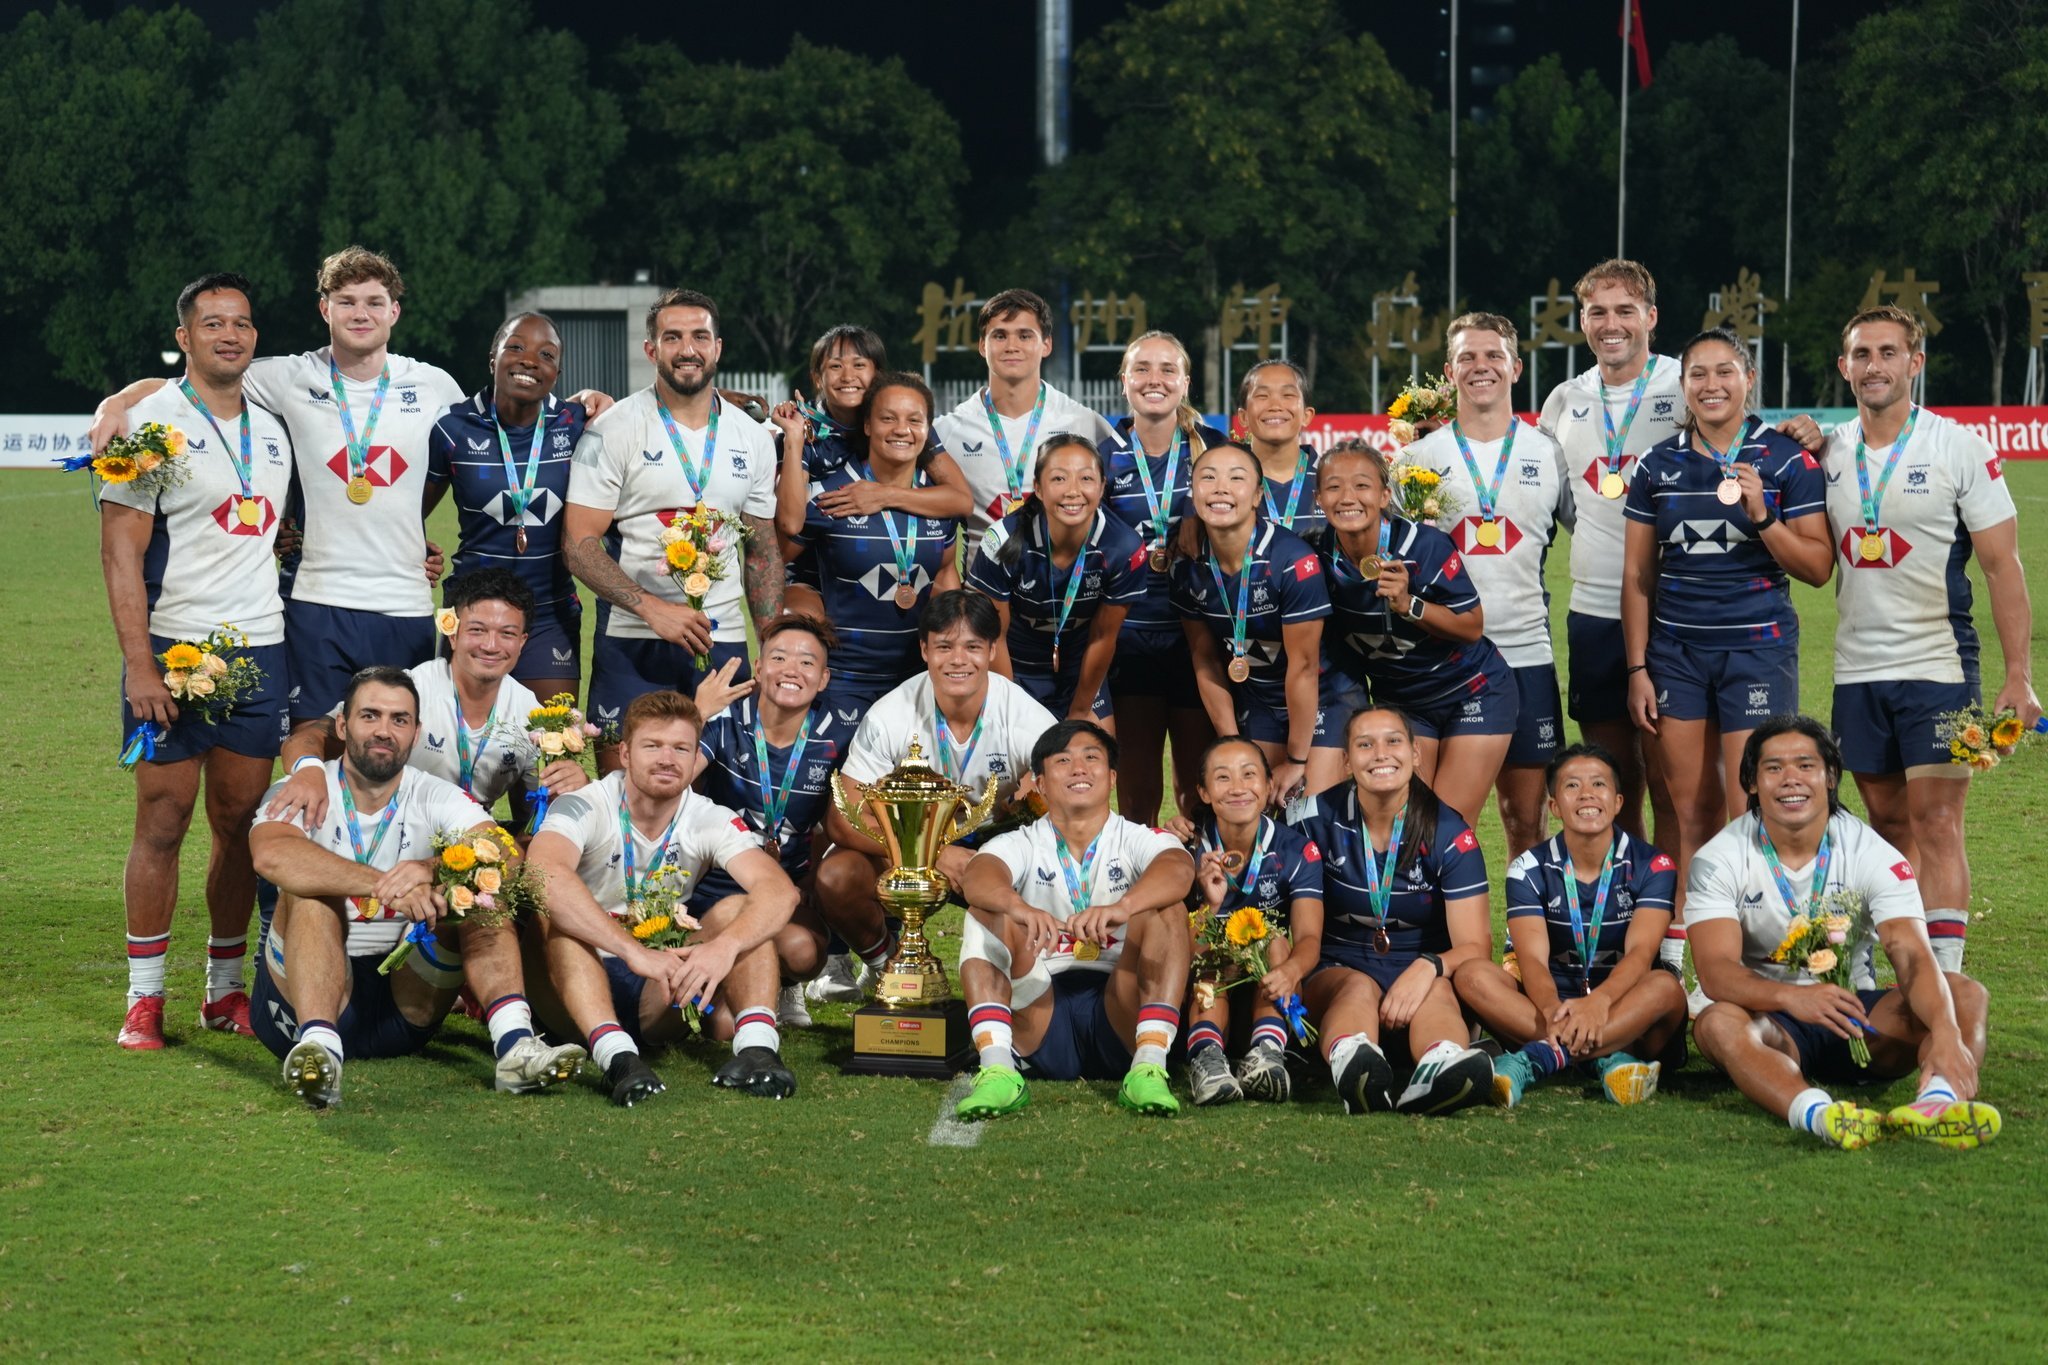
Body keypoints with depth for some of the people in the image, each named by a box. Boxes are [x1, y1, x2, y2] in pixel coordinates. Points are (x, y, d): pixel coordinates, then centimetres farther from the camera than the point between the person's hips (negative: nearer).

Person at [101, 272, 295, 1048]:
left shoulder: (272, 430, 15)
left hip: (261, 650, 5)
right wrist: (140, 665, -16)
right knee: (163, 822, -4)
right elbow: (121, 552, -8)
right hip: (174, 647, -5)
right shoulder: (152, 423, -4)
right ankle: (144, 998, 4)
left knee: (243, 824, 6)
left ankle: (226, 989, 15)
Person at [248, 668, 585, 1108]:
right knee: (312, 889, -27)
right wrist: (387, 886, -42)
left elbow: (507, 858, -17)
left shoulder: (437, 799, 3)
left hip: (403, 1005, 3)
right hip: (303, 994, -3)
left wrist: (431, 870, -38)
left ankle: (514, 1042, -36)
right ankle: (317, 1045, -50)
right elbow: (272, 854, -30)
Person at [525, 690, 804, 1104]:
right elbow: (543, 874, -35)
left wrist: (725, 946, -41)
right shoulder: (586, 809, -12)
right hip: (580, 991, -3)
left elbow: (780, 891, -19)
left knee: (739, 910, -15)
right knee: (555, 912, -30)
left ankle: (757, 1041, -39)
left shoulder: (712, 822, -2)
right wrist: (634, 952, -44)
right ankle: (616, 1053, -51)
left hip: (661, 998, 3)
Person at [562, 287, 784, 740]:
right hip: (632, 643, -3)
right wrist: (652, 608, -20)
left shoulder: (752, 438, 11)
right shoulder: (613, 430, -2)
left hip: (723, 643, 3)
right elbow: (579, 543, -8)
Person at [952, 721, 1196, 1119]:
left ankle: (1149, 1066, -34)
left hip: (1119, 1015, -1)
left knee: (1164, 910, -19)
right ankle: (997, 1068, -34)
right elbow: (977, 877, -16)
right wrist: (1021, 908, -41)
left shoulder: (1139, 841, 6)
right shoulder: (1021, 845, 9)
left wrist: (1122, 907, -42)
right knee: (987, 914, -17)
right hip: (1039, 1017, 1)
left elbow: (1178, 868, -19)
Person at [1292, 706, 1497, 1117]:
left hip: (1420, 969, 0)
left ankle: (1441, 1068, -71)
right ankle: (1351, 1065, -72)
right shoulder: (1319, 819, 0)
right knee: (1358, 987, -35)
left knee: (1436, 991, -34)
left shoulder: (1450, 833, -4)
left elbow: (1475, 944, -9)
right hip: (1337, 971, 0)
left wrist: (1429, 968, -31)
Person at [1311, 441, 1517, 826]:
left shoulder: (1424, 545, -25)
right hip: (1398, 699, 4)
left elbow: (1473, 627, -19)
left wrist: (1408, 605, -32)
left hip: (1471, 693, -4)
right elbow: (1328, 640, 3)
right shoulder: (1319, 558, -14)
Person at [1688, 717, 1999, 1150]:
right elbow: (1715, 969, -22)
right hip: (1770, 1020, -2)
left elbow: (1913, 958, -20)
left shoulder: (1873, 853, -5)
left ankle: (1936, 1101, -54)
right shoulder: (1720, 859, -8)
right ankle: (1816, 1113, -63)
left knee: (1965, 993, -22)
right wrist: (1791, 998, -44)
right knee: (1718, 1022, -36)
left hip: (1854, 1010, 2)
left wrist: (1946, 1033, -42)